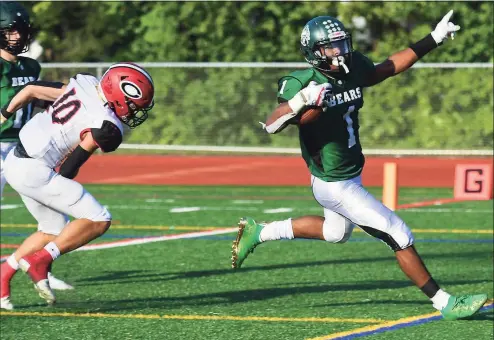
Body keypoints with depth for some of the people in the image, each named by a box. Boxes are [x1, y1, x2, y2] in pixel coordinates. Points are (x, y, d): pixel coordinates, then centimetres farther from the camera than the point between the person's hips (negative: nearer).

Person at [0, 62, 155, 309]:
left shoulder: (85, 84, 5)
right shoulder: (107, 128, -17)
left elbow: (31, 90, 14)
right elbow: (68, 168, -14)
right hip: (34, 171, -9)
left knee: (53, 231, 23)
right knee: (98, 221, -8)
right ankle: (39, 260, -9)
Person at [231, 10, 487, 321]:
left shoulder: (354, 68, -5)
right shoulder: (303, 83, -25)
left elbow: (386, 69, 13)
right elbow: (271, 125, -35)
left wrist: (433, 40, 10)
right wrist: (300, 101, -52)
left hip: (352, 176, 9)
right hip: (335, 187, -9)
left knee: (336, 233, 34)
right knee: (400, 237, -5)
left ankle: (257, 233, 41)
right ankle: (446, 304, 6)